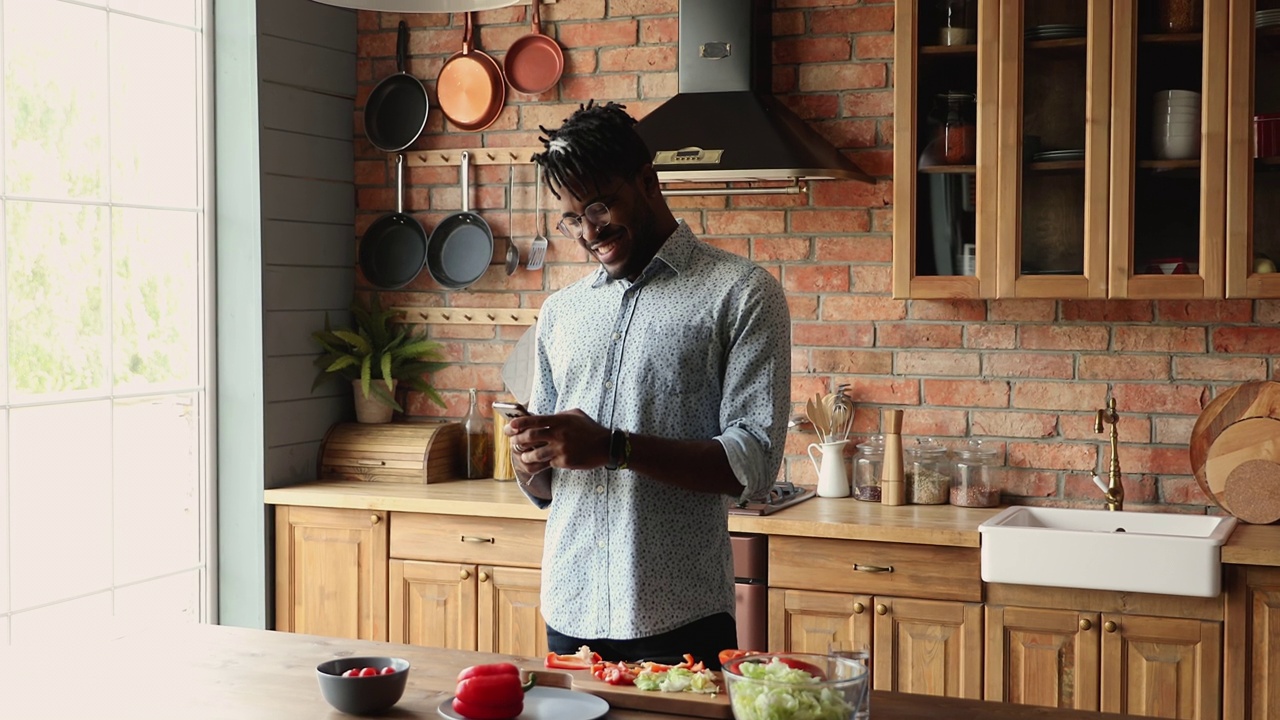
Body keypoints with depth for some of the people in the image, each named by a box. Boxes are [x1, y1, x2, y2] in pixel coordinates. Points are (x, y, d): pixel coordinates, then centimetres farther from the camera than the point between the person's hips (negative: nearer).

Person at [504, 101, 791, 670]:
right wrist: (529, 455, -6)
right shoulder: (560, 312, 14)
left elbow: (753, 463, -12)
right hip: (570, 615, 5)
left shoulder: (741, 294, -2)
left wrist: (613, 447, -20)